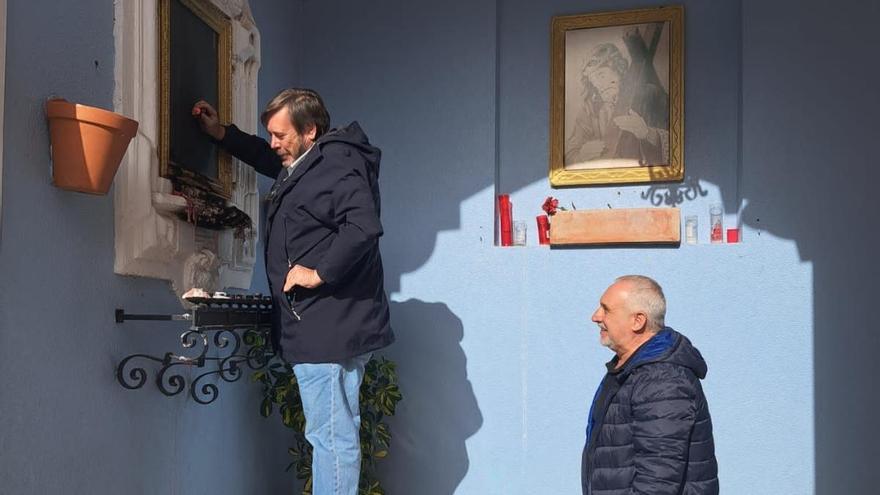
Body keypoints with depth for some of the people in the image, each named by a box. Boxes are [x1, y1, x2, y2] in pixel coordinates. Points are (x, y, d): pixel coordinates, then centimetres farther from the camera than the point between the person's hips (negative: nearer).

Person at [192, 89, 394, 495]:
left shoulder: (338, 162, -13)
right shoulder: (301, 164, 19)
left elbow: (363, 227, -28)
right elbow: (266, 158, 42)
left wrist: (320, 273, -22)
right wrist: (220, 133, 34)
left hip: (331, 328, -11)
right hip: (315, 326, 11)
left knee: (331, 436, -7)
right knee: (335, 434, 16)